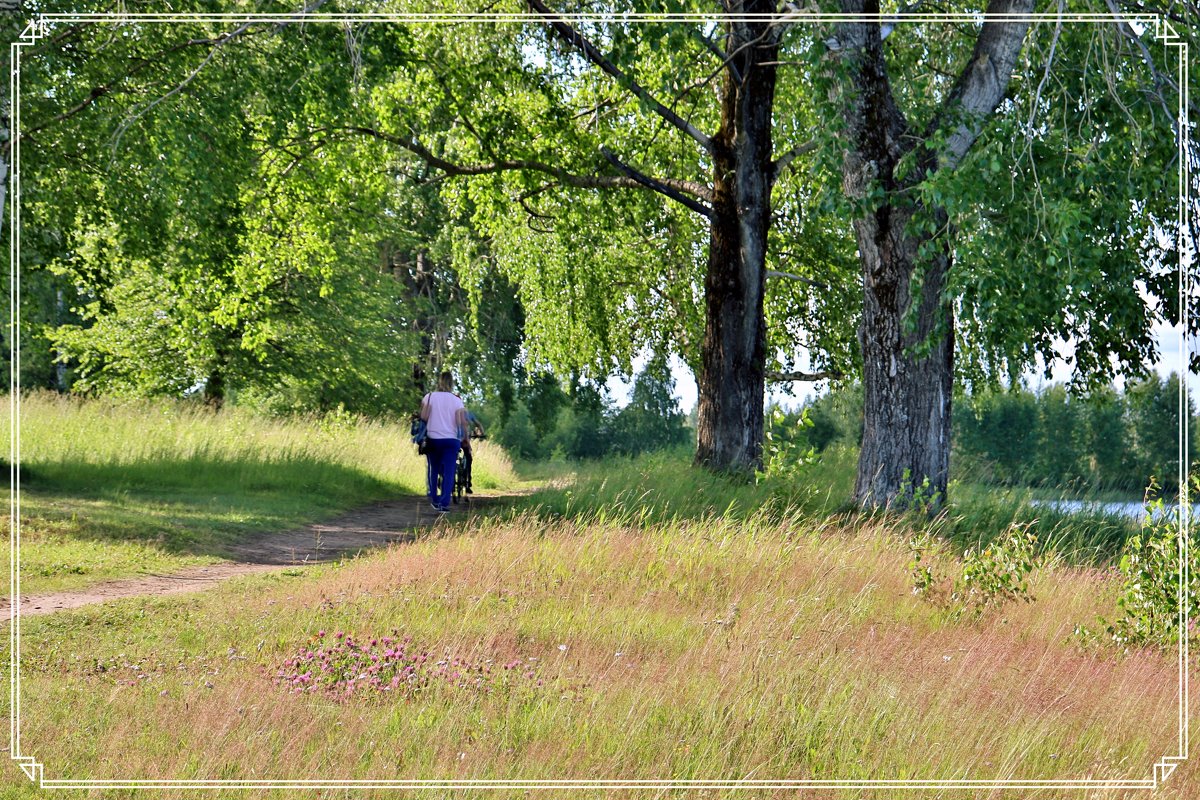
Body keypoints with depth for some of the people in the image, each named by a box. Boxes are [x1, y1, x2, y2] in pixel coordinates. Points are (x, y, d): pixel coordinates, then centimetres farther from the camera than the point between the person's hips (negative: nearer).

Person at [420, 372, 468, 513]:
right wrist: (465, 437, 3)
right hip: (451, 439, -1)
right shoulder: (456, 400, -1)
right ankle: (444, 503, -9)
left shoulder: (429, 397, 1)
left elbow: (423, 416, -9)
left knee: (433, 470, 16)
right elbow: (462, 422, -10)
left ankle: (434, 500, 18)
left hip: (433, 438, 1)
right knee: (449, 472, -1)